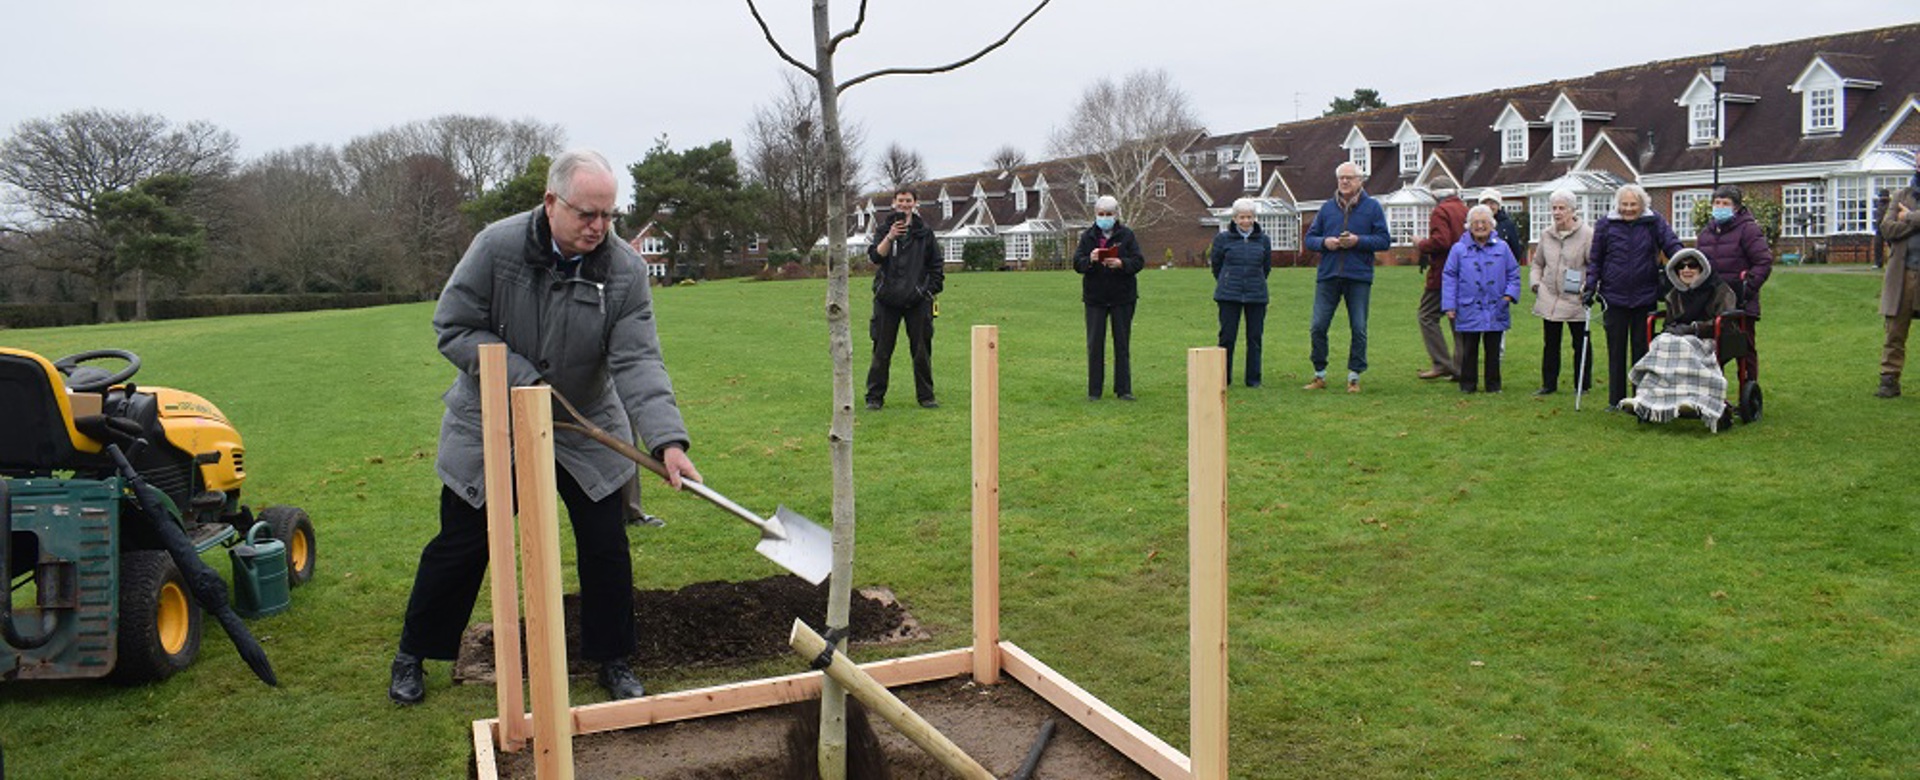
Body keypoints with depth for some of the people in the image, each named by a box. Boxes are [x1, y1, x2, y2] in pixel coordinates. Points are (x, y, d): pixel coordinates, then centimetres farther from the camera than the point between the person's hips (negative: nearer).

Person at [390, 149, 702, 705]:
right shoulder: (497, 246, -19)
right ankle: (412, 654, 31)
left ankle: (611, 658, 22)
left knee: (606, 545, 2)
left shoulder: (625, 269, -16)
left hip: (586, 430, 1)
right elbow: (454, 327, -12)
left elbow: (637, 361, -22)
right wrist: (522, 379, -23)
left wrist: (667, 439, -36)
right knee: (461, 546, 9)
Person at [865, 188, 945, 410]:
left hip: (918, 300, 1)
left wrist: (932, 289, 4)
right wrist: (890, 237, -23)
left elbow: (936, 264, 13)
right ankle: (875, 397, 8)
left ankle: (926, 395, 14)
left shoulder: (924, 232, 8)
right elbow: (875, 256, -10)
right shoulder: (884, 229, 6)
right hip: (888, 299, -1)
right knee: (882, 351, 1)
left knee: (921, 350, 4)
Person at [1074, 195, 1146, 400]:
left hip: (1122, 297, 0)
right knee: (1095, 344, 1)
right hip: (1095, 297, 1)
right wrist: (1089, 260, -26)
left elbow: (1139, 261, -6)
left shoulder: (1126, 235, 2)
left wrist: (1121, 263, -26)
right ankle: (1094, 390, 8)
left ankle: (1123, 389, 11)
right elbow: (1077, 263, -4)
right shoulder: (1088, 237, 5)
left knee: (1122, 344, 4)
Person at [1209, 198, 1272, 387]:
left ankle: (1253, 379, 13)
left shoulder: (1263, 240, 7)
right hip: (1228, 296, -2)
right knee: (1227, 336, -1)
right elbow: (1215, 263, 13)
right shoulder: (1223, 238, 1)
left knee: (1254, 338, 4)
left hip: (1256, 296, 2)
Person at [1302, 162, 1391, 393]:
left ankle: (1354, 376, 14)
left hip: (1359, 278, -2)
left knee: (1359, 329, 2)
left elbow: (1384, 240, -1)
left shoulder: (1372, 207, 4)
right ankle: (1319, 375, 14)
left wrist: (1358, 241, -14)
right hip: (1328, 276, 2)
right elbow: (1309, 238, 13)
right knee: (1318, 327, 0)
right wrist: (1324, 242, -7)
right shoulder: (1327, 207, 11)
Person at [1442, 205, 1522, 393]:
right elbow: (1449, 278, 2)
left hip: (1495, 312, 1)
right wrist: (1449, 305, -3)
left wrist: (1509, 294, -3)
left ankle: (1493, 384, 18)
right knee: (1469, 350, 5)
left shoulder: (1502, 248, 6)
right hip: (1469, 312, -1)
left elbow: (1513, 274, 12)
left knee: (1493, 350, 8)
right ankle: (1468, 384, 15)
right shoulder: (1459, 249, 1)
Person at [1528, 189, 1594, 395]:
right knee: (1550, 344, 10)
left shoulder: (1587, 234, -7)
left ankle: (1583, 384, 17)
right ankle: (1549, 384, 18)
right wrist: (1535, 281, 6)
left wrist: (1588, 288, -19)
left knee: (1581, 343, 6)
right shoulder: (1546, 235, 8)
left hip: (1576, 300, -4)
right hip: (1549, 298, 4)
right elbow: (1537, 262, 21)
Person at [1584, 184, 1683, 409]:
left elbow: (1672, 244, -3)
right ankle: (1616, 400, 15)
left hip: (1645, 297, 0)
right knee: (1616, 350, 7)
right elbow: (1595, 259, 8)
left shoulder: (1655, 222, 2)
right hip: (1614, 297, 0)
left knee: (1642, 349, 6)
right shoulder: (1605, 226, 2)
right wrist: (1590, 286, 0)